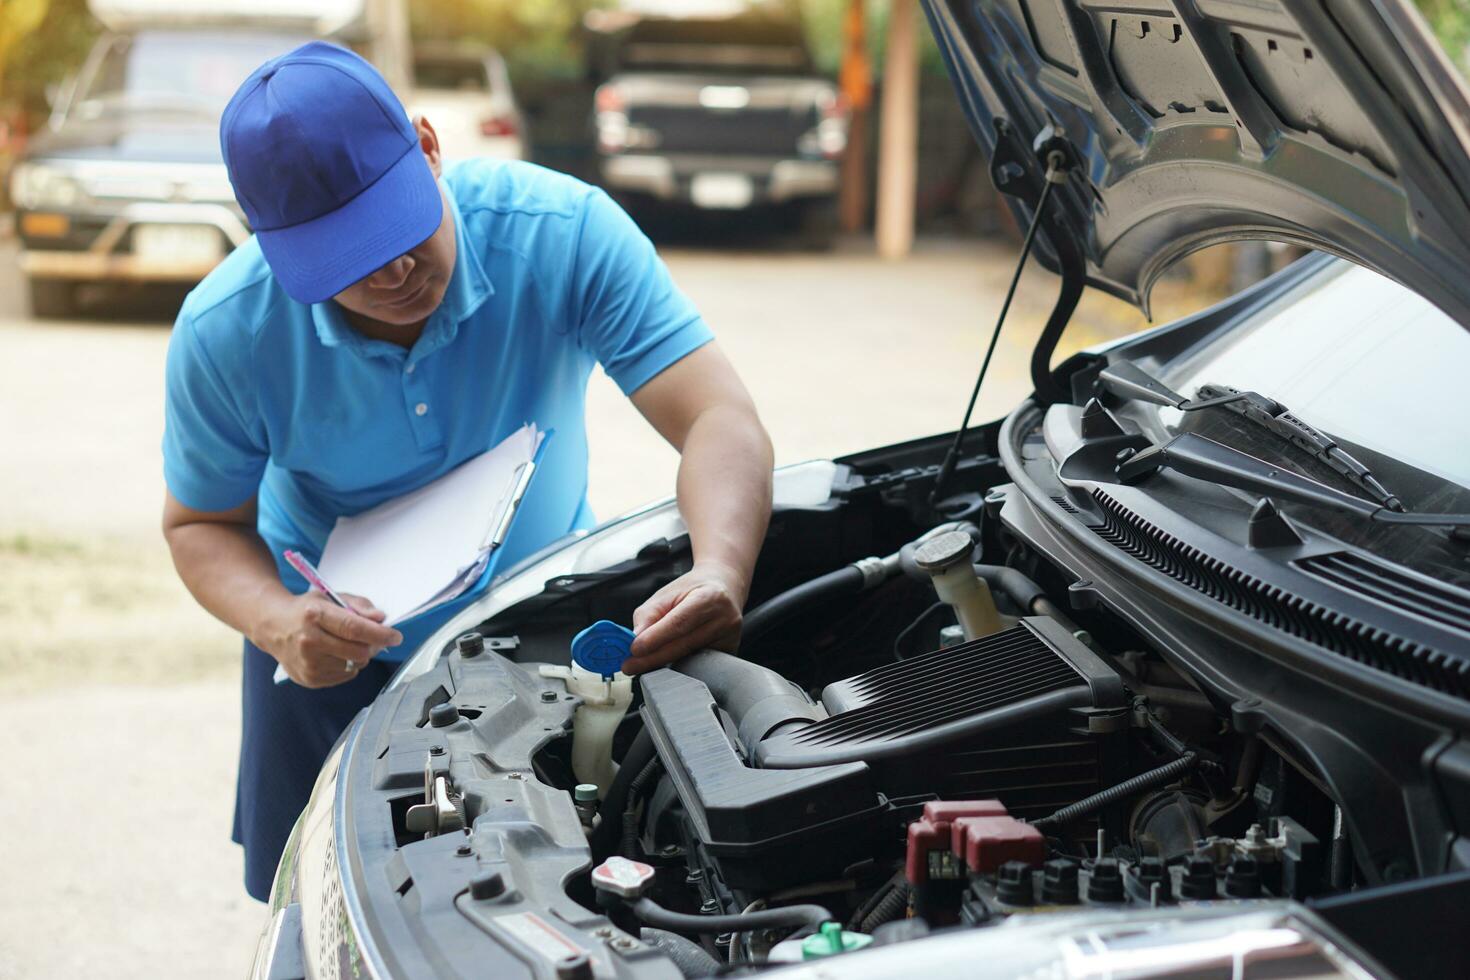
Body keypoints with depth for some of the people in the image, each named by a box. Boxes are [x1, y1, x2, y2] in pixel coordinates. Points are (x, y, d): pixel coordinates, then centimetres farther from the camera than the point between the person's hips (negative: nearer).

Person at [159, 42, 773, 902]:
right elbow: (203, 524, -8)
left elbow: (722, 424, -35)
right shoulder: (223, 336, -24)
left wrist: (721, 574, -56)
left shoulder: (564, 233, -30)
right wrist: (280, 625, -31)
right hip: (338, 646, 1)